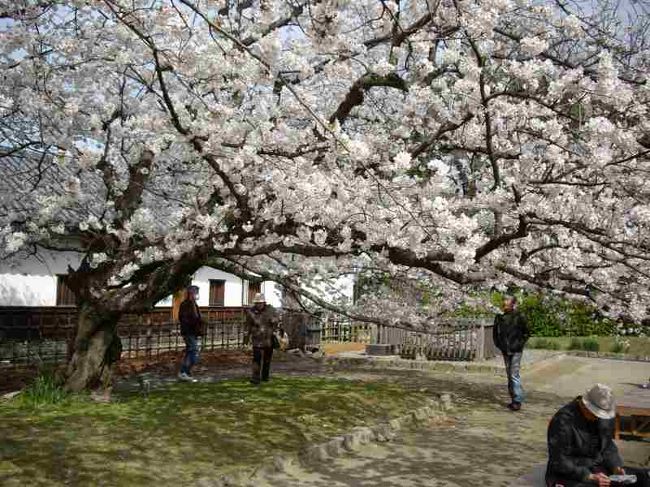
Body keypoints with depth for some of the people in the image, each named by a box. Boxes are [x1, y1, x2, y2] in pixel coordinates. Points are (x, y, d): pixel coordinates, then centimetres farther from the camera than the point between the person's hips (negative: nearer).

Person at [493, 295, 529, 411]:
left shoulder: (519, 317, -8)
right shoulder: (500, 317, 4)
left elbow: (526, 333, -1)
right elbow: (495, 332, 16)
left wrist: (519, 344, -8)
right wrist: (498, 344, 7)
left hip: (515, 351, -5)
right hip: (505, 351, 5)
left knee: (514, 375, -9)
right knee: (509, 375, 11)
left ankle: (517, 400, -5)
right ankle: (513, 399, 20)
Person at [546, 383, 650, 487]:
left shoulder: (604, 416, 1)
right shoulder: (563, 421, -21)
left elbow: (608, 446, 13)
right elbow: (560, 462, -19)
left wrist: (616, 467, -7)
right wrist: (590, 477, -26)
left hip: (597, 468, 7)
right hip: (570, 474, -7)